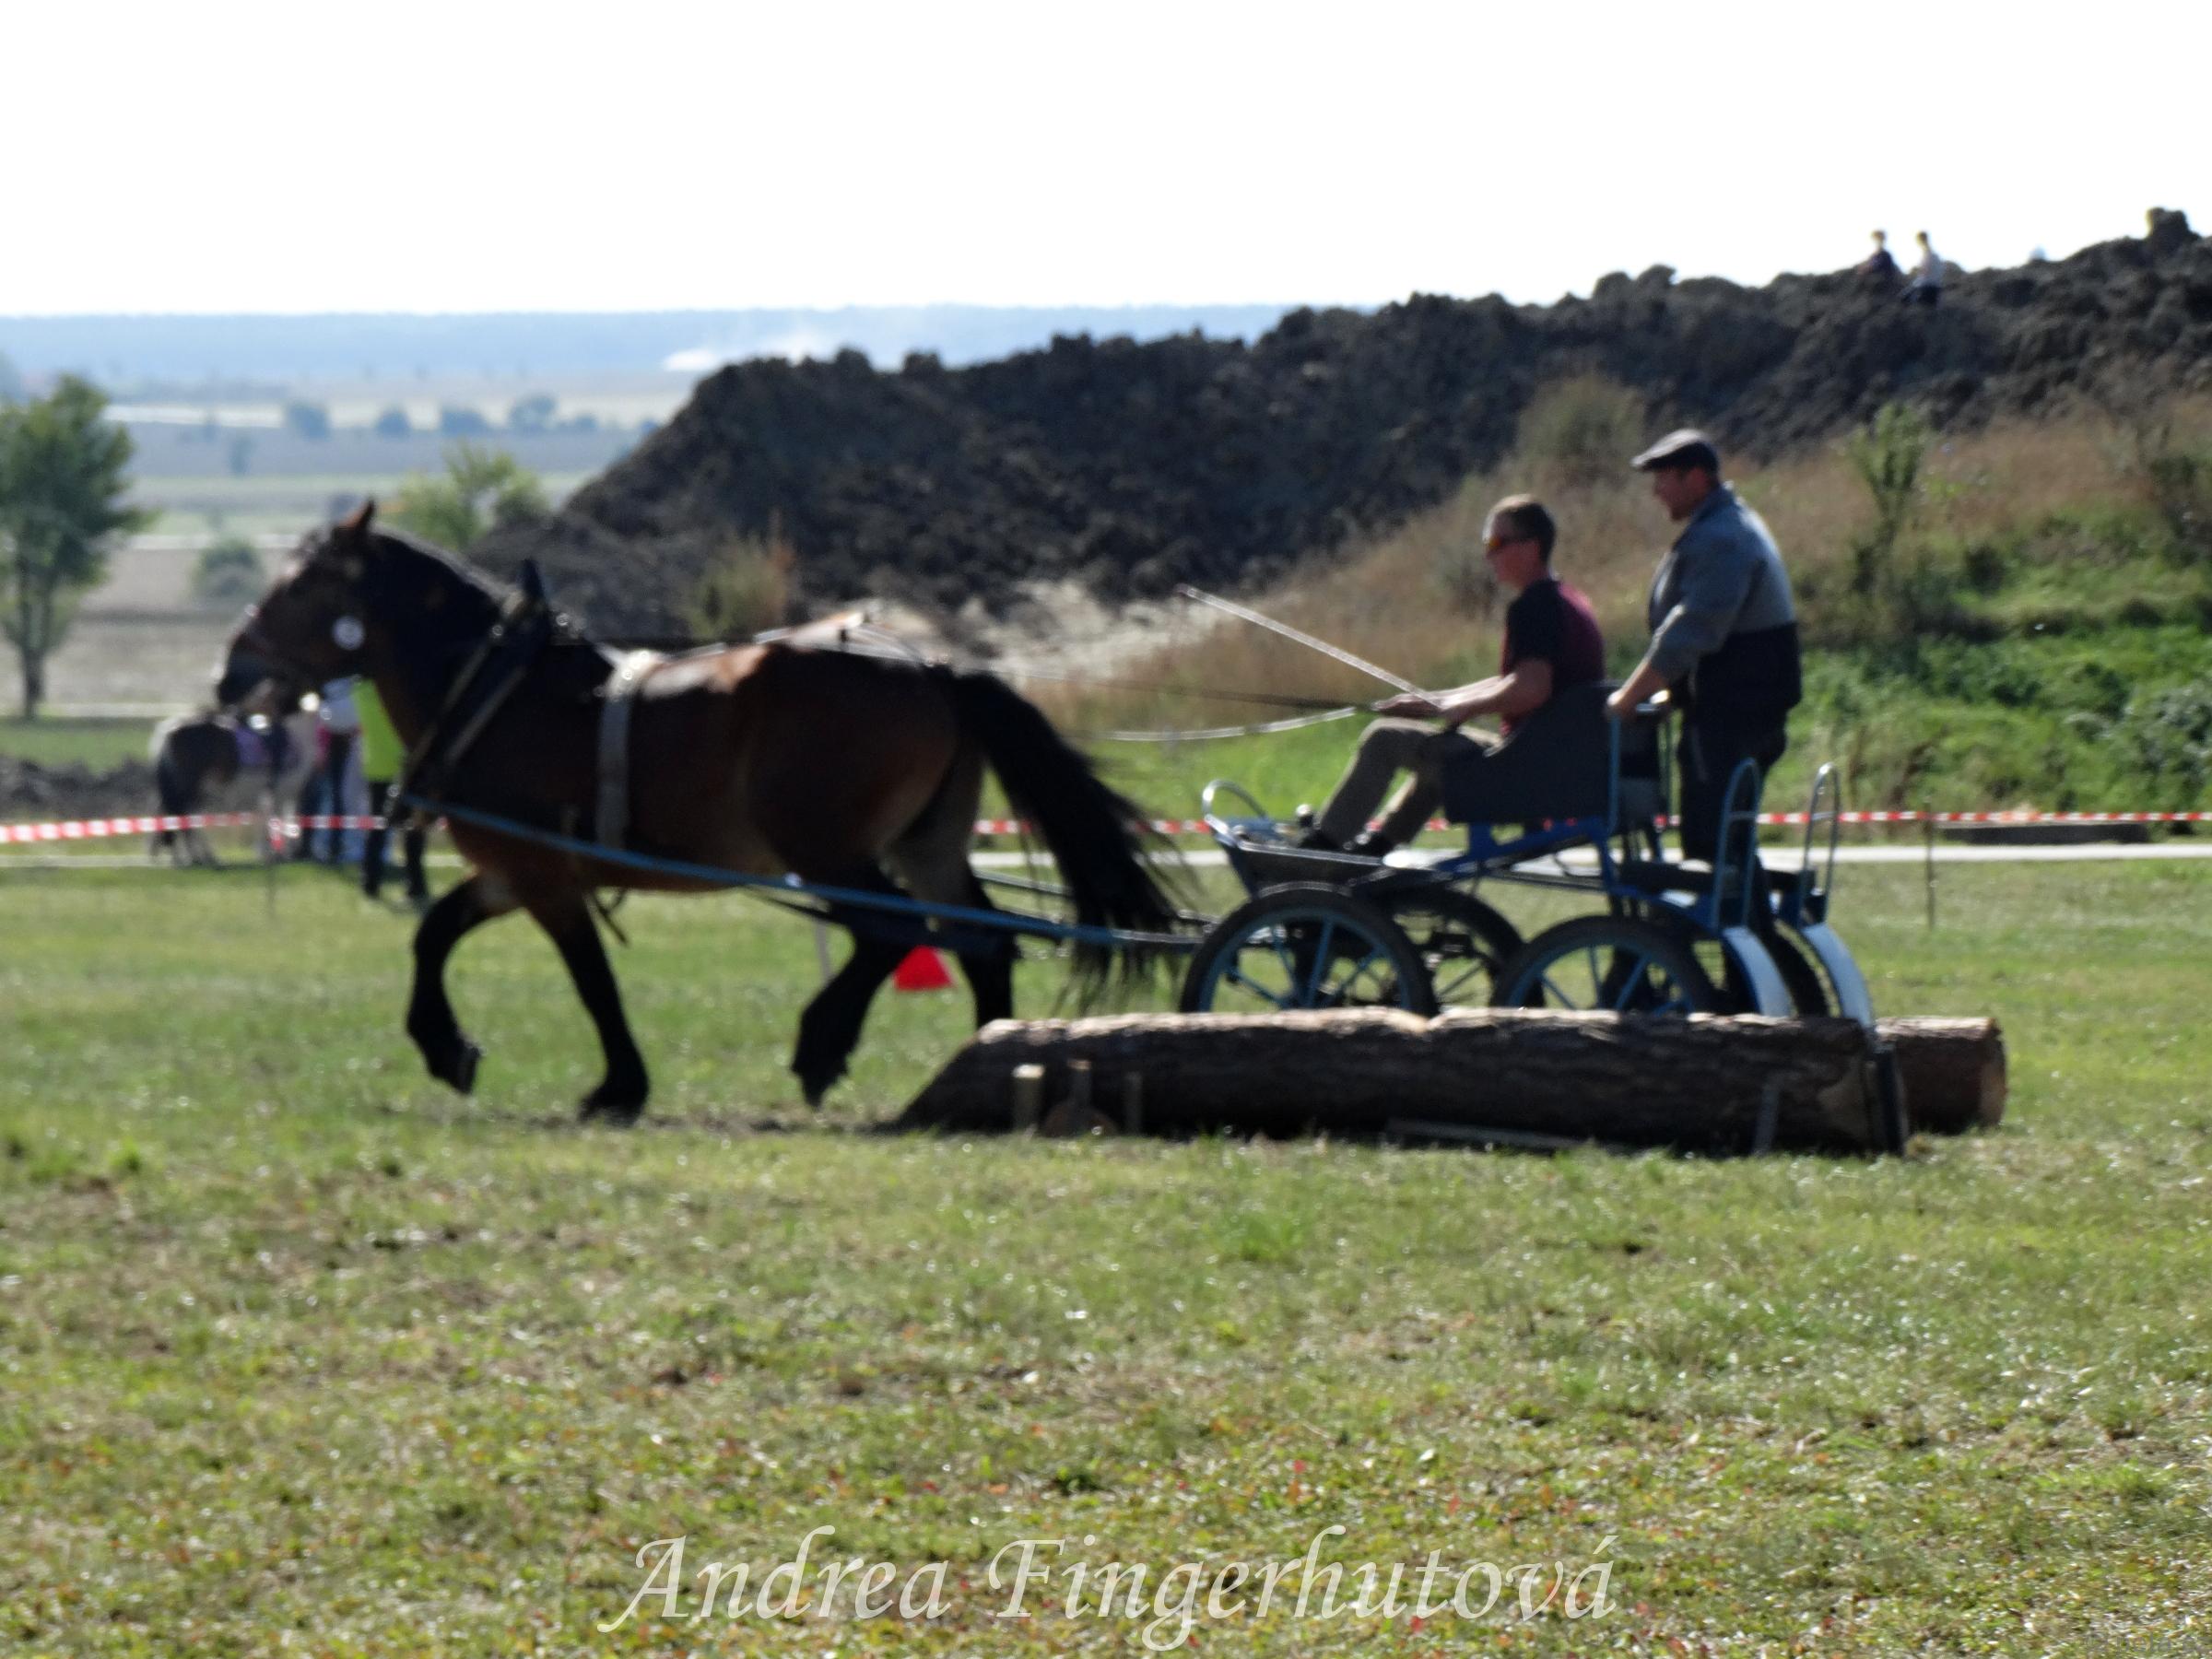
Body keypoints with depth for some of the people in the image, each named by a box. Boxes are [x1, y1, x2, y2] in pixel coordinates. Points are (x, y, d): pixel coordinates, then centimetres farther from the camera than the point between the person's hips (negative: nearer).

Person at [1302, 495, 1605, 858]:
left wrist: (1462, 707, -14)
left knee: (1384, 739, 0)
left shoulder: (1531, 607, -16)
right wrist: (1439, 702, 19)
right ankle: (1380, 842, 44)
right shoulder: (1568, 602, 15)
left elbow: (1530, 689, -30)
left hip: (1527, 771, -10)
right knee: (1439, 750, 36)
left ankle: (1323, 842, 10)